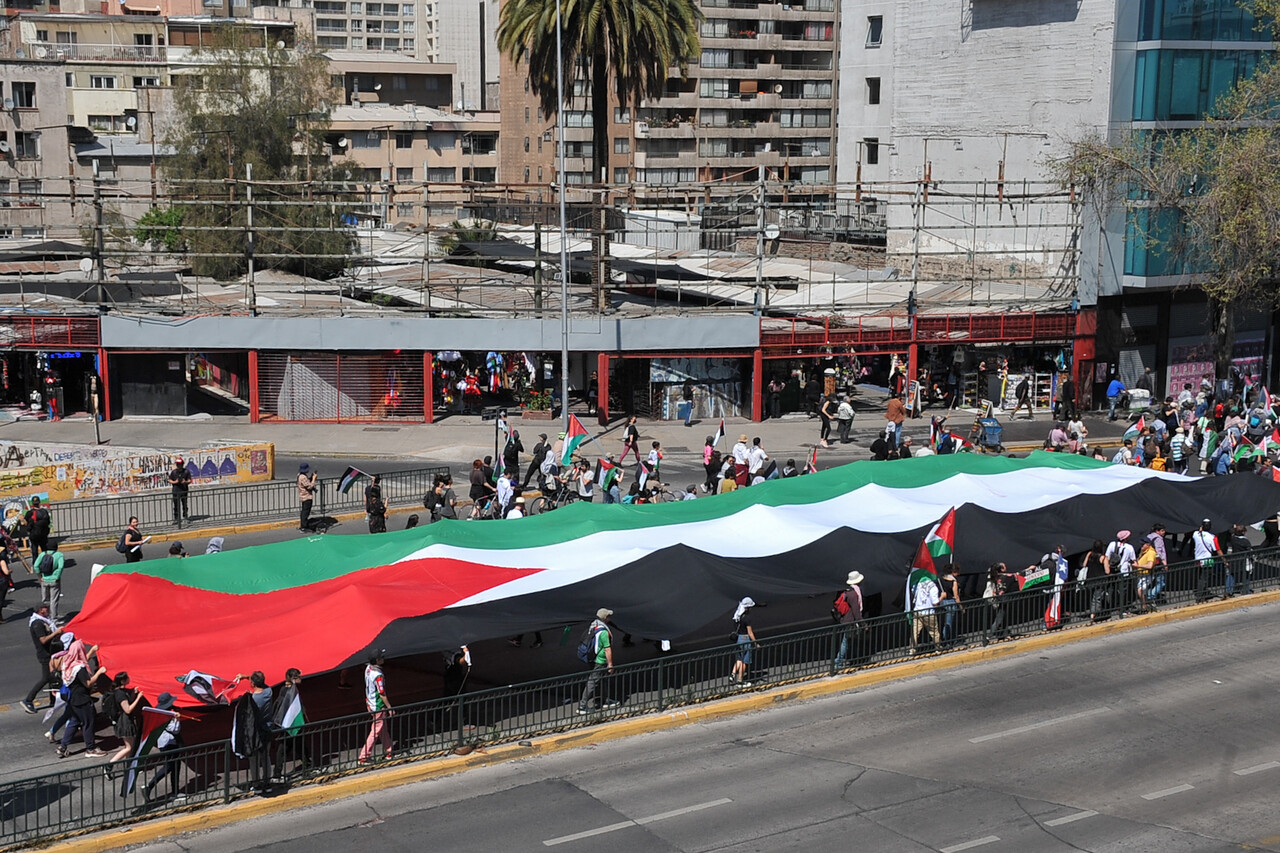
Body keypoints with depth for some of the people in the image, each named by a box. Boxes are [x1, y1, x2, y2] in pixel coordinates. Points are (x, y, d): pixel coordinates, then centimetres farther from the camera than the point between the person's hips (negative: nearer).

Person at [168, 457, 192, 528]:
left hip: (184, 491, 0)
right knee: (176, 506, 1)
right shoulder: (173, 472, 4)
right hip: (176, 491, 0)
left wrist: (185, 482, -17)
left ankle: (184, 517, 15)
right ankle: (176, 519, 5)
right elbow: (170, 480, 8)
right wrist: (174, 482, -12)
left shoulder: (186, 471, 2)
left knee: (184, 505, 5)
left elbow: (189, 480, 4)